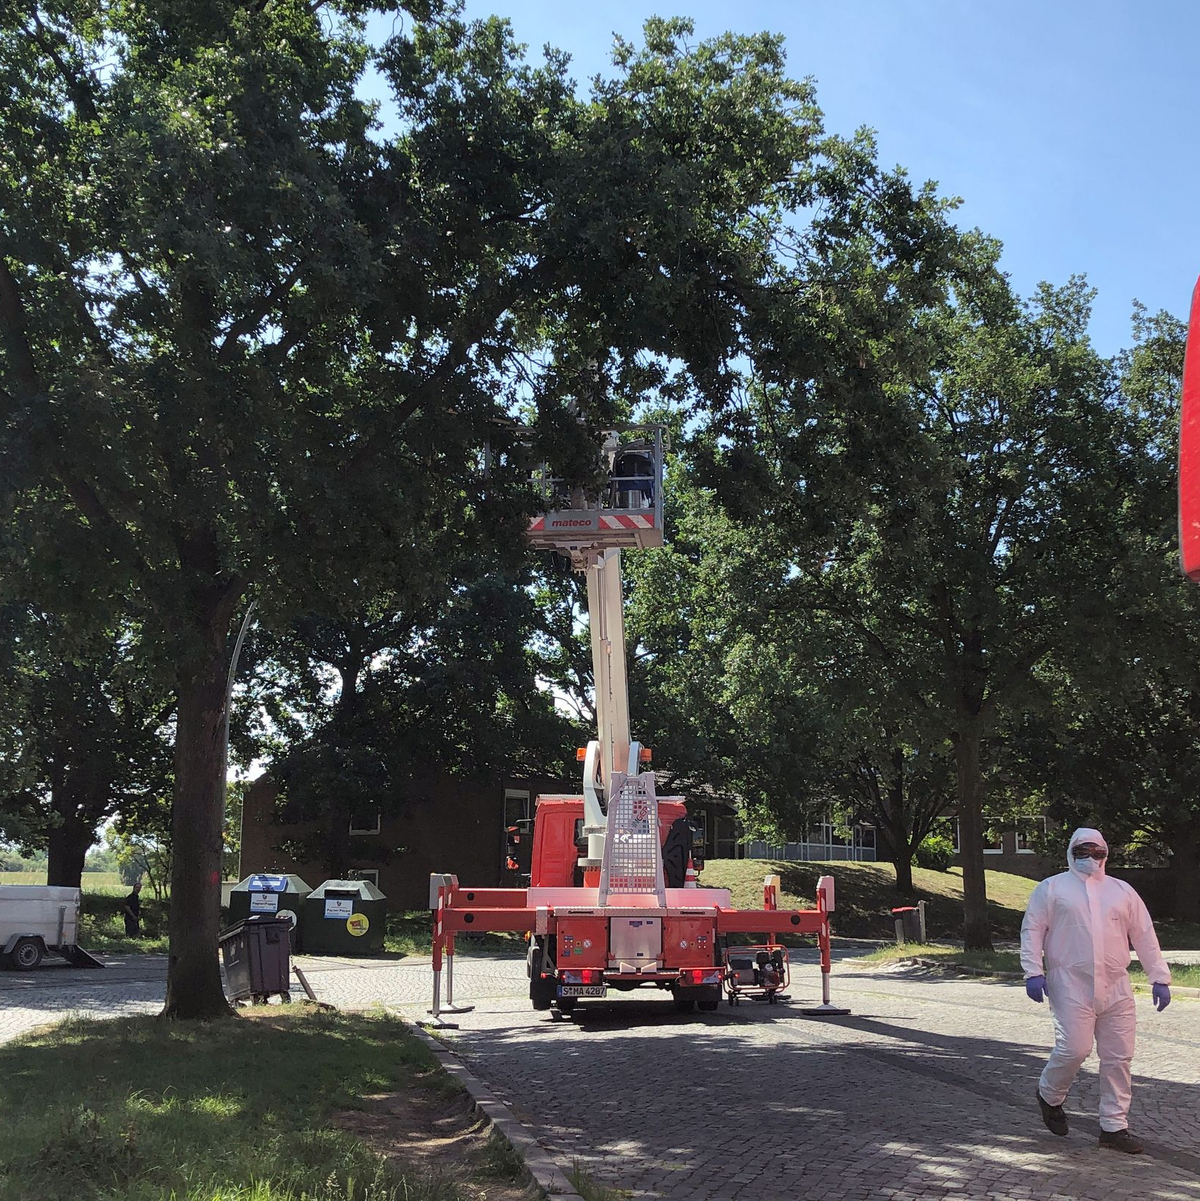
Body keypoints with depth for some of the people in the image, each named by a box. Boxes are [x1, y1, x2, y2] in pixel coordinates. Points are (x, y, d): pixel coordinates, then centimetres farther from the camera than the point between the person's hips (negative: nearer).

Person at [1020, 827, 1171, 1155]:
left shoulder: (1122, 891, 16)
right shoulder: (1051, 888, 7)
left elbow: (1144, 936, 16)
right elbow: (1032, 930, 3)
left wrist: (1160, 978, 10)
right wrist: (1033, 971, -8)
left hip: (1116, 989, 4)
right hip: (1071, 986, -4)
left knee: (1119, 1057, 3)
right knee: (1074, 1048, -13)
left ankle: (1114, 1126, 15)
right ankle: (1049, 1096, 16)